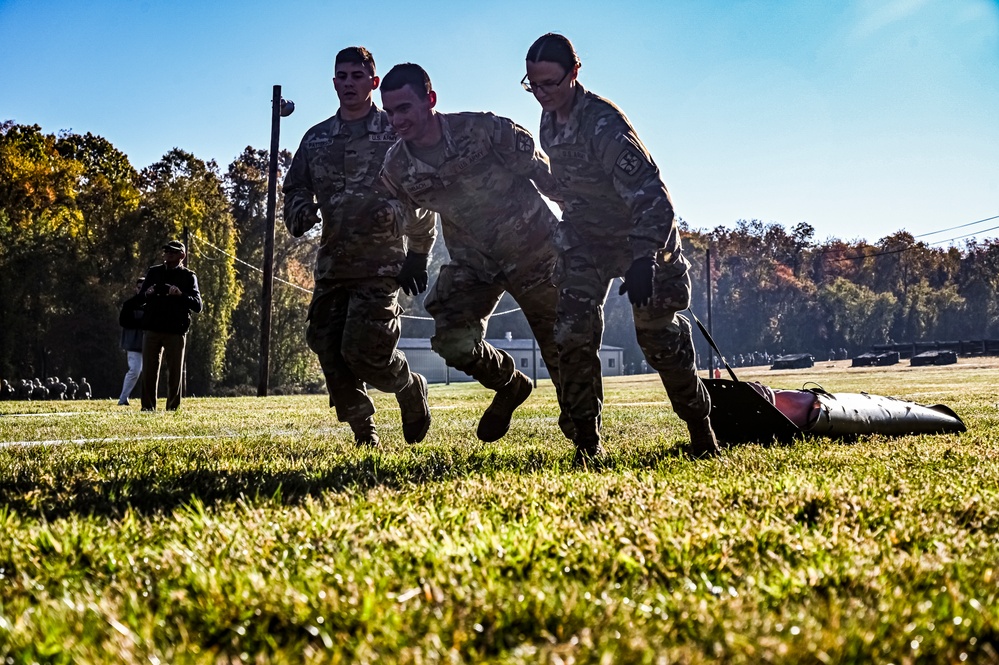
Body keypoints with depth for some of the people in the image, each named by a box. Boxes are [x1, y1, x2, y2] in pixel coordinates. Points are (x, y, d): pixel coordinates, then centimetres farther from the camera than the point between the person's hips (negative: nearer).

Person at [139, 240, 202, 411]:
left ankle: (173, 408, 8)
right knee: (149, 371, 1)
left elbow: (198, 306, -4)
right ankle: (148, 407, 8)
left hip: (176, 332, -2)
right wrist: (147, 294, -9)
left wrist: (181, 295, -21)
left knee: (175, 372, 1)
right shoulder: (153, 272, 13)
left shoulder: (188, 276, 5)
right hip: (152, 329, 2)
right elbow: (140, 299, 14)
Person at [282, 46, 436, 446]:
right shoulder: (316, 139, 14)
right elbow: (295, 189, 23)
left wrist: (418, 254, -7)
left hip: (381, 264, -5)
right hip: (331, 264, 6)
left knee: (363, 350, -16)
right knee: (328, 350, -1)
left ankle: (412, 389, 16)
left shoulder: (397, 133, 1)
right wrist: (298, 213, 0)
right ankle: (364, 435, 12)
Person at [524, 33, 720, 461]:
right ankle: (587, 441, 1)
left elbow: (651, 196, -36)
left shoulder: (604, 124, -30)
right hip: (585, 237, 6)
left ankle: (700, 432, 15)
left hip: (643, 235, -6)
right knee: (572, 333, -7)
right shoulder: (549, 120, -4)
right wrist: (563, 243, 19)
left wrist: (643, 260, -47)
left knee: (658, 336, -4)